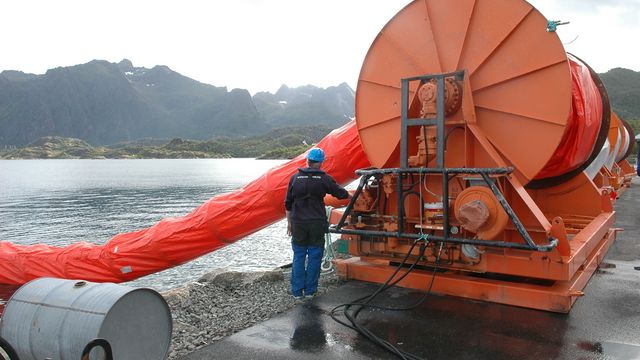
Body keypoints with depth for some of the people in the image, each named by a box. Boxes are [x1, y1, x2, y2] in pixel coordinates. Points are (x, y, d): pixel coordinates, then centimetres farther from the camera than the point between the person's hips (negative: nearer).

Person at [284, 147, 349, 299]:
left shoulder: (295, 178, 1)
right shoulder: (324, 178, -5)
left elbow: (288, 203, 6)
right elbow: (342, 194, 2)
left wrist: (289, 222, 17)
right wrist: (348, 194, 25)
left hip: (298, 223, 2)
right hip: (317, 223, -2)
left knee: (299, 256, 10)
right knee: (314, 256, 8)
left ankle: (297, 291, 12)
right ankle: (310, 290, 13)